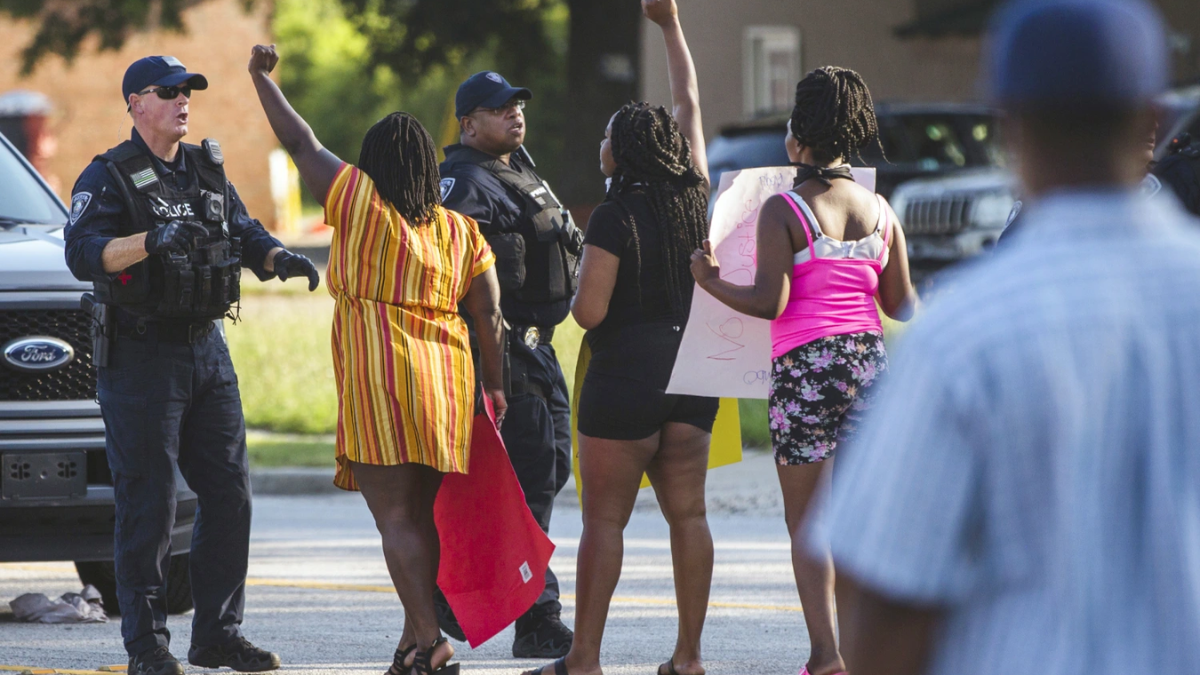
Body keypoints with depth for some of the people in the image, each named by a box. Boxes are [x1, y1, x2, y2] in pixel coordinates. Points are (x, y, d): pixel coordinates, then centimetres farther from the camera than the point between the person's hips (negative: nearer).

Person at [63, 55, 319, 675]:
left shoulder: (207, 170, 14)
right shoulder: (108, 177, -7)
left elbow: (244, 233, 17)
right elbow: (82, 253, -20)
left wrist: (280, 258, -6)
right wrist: (149, 241, -36)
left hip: (207, 347, 7)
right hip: (141, 358, -7)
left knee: (229, 494, 6)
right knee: (147, 502, -6)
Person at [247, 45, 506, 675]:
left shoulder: (360, 203, -3)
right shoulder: (460, 230, 9)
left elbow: (299, 143, 5)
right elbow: (488, 314, 7)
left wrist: (262, 77, 17)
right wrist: (494, 386, 14)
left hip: (379, 377, -5)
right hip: (446, 379, 5)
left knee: (396, 516, -8)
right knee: (423, 514, 13)